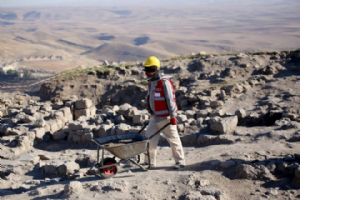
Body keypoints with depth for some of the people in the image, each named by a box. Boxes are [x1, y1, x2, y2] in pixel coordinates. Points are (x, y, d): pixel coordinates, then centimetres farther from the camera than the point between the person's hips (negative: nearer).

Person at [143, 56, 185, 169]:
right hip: (155, 117, 8)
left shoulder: (164, 82, -16)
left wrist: (173, 116, -19)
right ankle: (151, 163, 15)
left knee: (173, 139, 3)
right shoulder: (151, 82, 11)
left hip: (166, 117, -8)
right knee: (149, 139, 5)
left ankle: (180, 161, 16)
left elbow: (170, 100, -18)